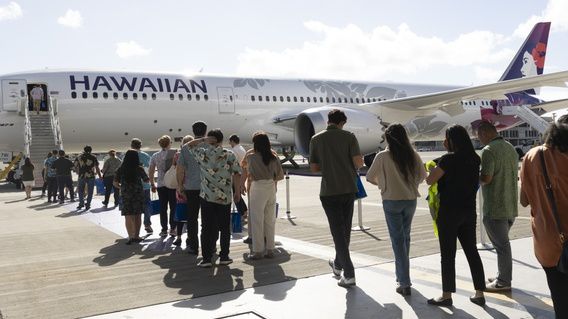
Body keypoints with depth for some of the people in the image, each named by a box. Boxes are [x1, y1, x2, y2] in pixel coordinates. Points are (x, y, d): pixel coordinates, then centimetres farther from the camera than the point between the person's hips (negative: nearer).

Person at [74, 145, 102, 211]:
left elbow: (75, 167, 8)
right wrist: (100, 176, 8)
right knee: (90, 192, 6)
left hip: (81, 176, 2)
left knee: (81, 191, 17)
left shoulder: (79, 157, 8)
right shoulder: (93, 157, 1)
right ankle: (88, 205, 5)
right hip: (91, 176, -2)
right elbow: (97, 168, 0)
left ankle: (81, 203, 20)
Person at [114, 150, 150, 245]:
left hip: (126, 195, 0)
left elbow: (115, 183, -2)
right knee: (138, 216, 11)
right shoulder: (139, 169, -6)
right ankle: (136, 236, 17)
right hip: (138, 194, 0)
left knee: (128, 216, 2)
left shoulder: (120, 169, -2)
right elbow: (147, 180, 4)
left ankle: (131, 236, -9)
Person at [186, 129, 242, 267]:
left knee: (207, 228, 4)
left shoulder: (203, 154, -2)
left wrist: (203, 140, 4)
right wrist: (237, 193, 4)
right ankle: (224, 257, 16)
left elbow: (189, 145, 15)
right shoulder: (230, 155, -2)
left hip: (207, 197, 0)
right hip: (225, 197, 1)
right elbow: (237, 174, -5)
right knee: (225, 228, 11)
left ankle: (206, 259, 5)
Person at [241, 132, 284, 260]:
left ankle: (258, 251, 4)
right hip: (271, 188, 4)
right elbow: (281, 176, 7)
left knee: (257, 221, 2)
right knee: (270, 220, 11)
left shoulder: (251, 156, -5)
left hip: (257, 188, -4)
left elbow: (243, 165, 17)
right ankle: (270, 249, 16)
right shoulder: (274, 157, 4)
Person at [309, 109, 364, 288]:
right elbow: (358, 163, -11)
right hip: (349, 189, 2)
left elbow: (314, 168, 2)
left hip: (329, 191, -1)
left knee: (337, 231, 2)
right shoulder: (349, 137, -3)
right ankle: (338, 264, 35)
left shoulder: (316, 139, 0)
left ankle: (349, 274, -3)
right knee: (345, 229, 18)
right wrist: (361, 161, 11)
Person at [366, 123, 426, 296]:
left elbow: (370, 177, -2)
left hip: (392, 200, -4)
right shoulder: (413, 155, -1)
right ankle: (401, 274, 31)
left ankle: (404, 283, -2)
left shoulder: (382, 156, -10)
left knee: (397, 240, 0)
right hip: (410, 199, 4)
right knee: (405, 237, 19)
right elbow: (422, 175, 6)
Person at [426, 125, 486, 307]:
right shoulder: (474, 159, 5)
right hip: (469, 211, 7)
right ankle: (479, 294, 18)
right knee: (471, 251, 13)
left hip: (449, 212, -6)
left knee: (448, 254, 2)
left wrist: (435, 168, 7)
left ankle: (447, 296, 10)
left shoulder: (449, 159, -16)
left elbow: (430, 180, -11)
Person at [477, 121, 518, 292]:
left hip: (495, 207, -9)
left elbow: (486, 178, -22)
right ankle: (503, 276, 28)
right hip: (511, 205, 9)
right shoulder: (511, 147, 11)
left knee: (501, 244, 0)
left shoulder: (488, 150, -16)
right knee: (502, 242, 19)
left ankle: (503, 282, 10)